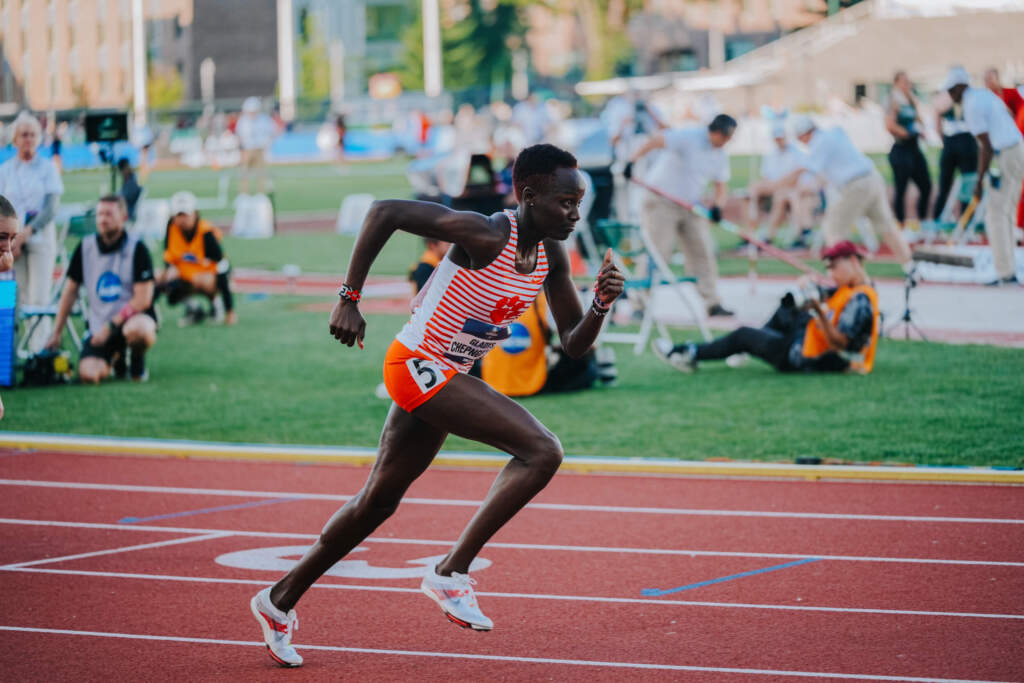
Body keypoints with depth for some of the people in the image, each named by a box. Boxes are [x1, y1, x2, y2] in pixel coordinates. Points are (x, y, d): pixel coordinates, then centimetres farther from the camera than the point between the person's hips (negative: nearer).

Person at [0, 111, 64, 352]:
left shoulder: (48, 168, 4)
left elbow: (51, 209, -3)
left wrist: (26, 233, -14)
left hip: (40, 236, -2)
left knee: (38, 298, -11)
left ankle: (38, 349, -15)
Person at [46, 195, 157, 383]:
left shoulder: (136, 247, -7)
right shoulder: (85, 247, 5)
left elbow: (143, 299, -12)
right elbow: (70, 292, 12)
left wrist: (110, 326, -16)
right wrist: (56, 334, 10)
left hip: (133, 317, -4)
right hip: (99, 324, 4)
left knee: (139, 330, -42)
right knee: (88, 374, -23)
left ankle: (137, 359, -3)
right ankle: (116, 357, 15)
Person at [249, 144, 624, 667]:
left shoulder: (552, 257, 2)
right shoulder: (485, 235, -22)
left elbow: (573, 345, 7)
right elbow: (384, 212, -21)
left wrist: (601, 305, -13)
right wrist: (350, 297, -21)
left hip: (447, 378, 9)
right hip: (417, 365, -9)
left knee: (379, 501, 19)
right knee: (542, 451, -20)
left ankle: (280, 601, 33)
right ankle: (452, 573, -16)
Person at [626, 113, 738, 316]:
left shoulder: (720, 156, 7)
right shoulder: (687, 138, -16)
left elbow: (721, 186, 10)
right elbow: (656, 140, -27)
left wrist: (717, 205, -13)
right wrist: (633, 161, -41)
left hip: (691, 208, 7)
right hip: (662, 203, -7)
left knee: (703, 252, 4)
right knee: (656, 254, -10)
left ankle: (712, 303, 10)